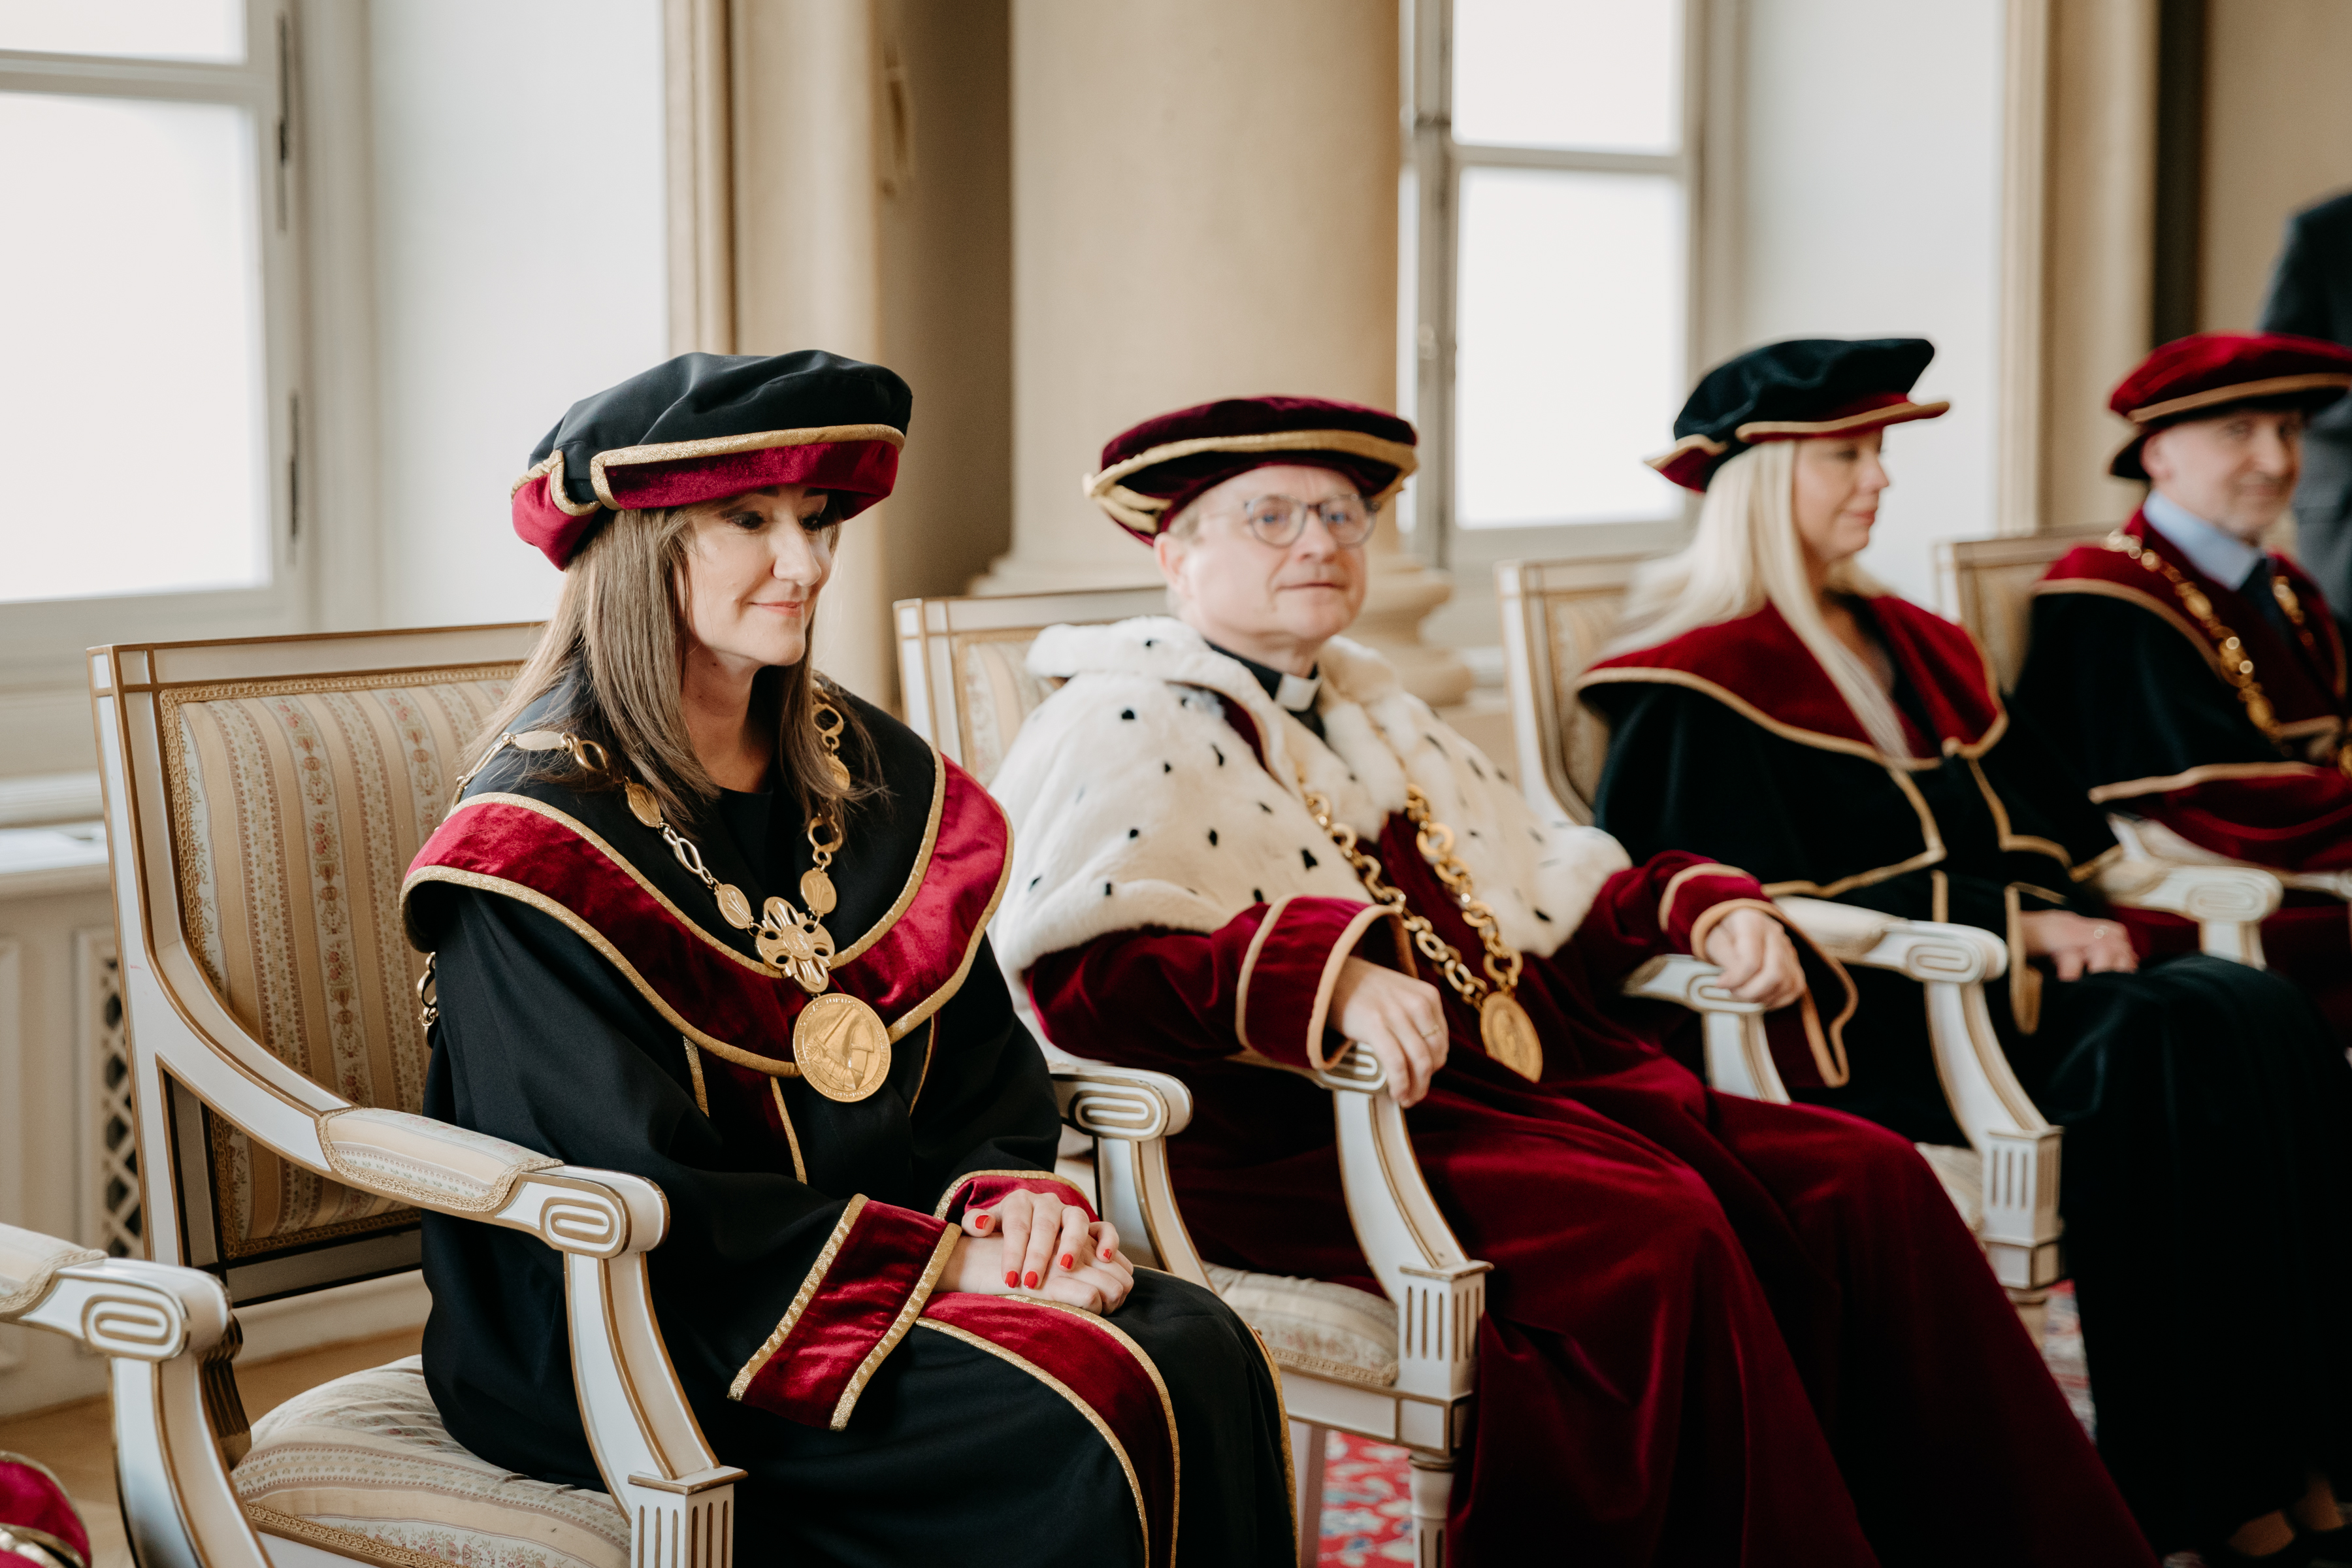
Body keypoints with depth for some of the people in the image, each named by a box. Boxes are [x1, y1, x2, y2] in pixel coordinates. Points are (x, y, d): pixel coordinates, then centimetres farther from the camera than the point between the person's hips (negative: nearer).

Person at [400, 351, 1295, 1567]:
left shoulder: (872, 775, 11)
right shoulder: (539, 839, -10)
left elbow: (980, 1063, 14)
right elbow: (635, 1196, -16)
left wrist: (1012, 1195, -9)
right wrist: (943, 1262, -19)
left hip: (879, 1254, 7)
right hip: (615, 1339, -6)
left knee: (1198, 1351, -22)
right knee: (1065, 1425, -29)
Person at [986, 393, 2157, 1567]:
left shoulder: (1371, 714, 27)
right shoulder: (1120, 728, 1)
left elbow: (1551, 900, 30)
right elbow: (1083, 975, -16)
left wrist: (1695, 908, 10)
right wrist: (1329, 978, -29)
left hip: (1528, 1081, 8)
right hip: (1307, 1131, -8)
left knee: (1861, 1181, -11)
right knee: (1653, 1234, -31)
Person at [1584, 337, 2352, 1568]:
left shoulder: (1914, 648, 21)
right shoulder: (1703, 682, -2)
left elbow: (2046, 834, 21)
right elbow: (1767, 905, -11)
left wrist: (2067, 926, -3)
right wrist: (2008, 923, -14)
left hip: (2015, 982, 7)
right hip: (1855, 1021, -7)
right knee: (2161, 1052, -28)